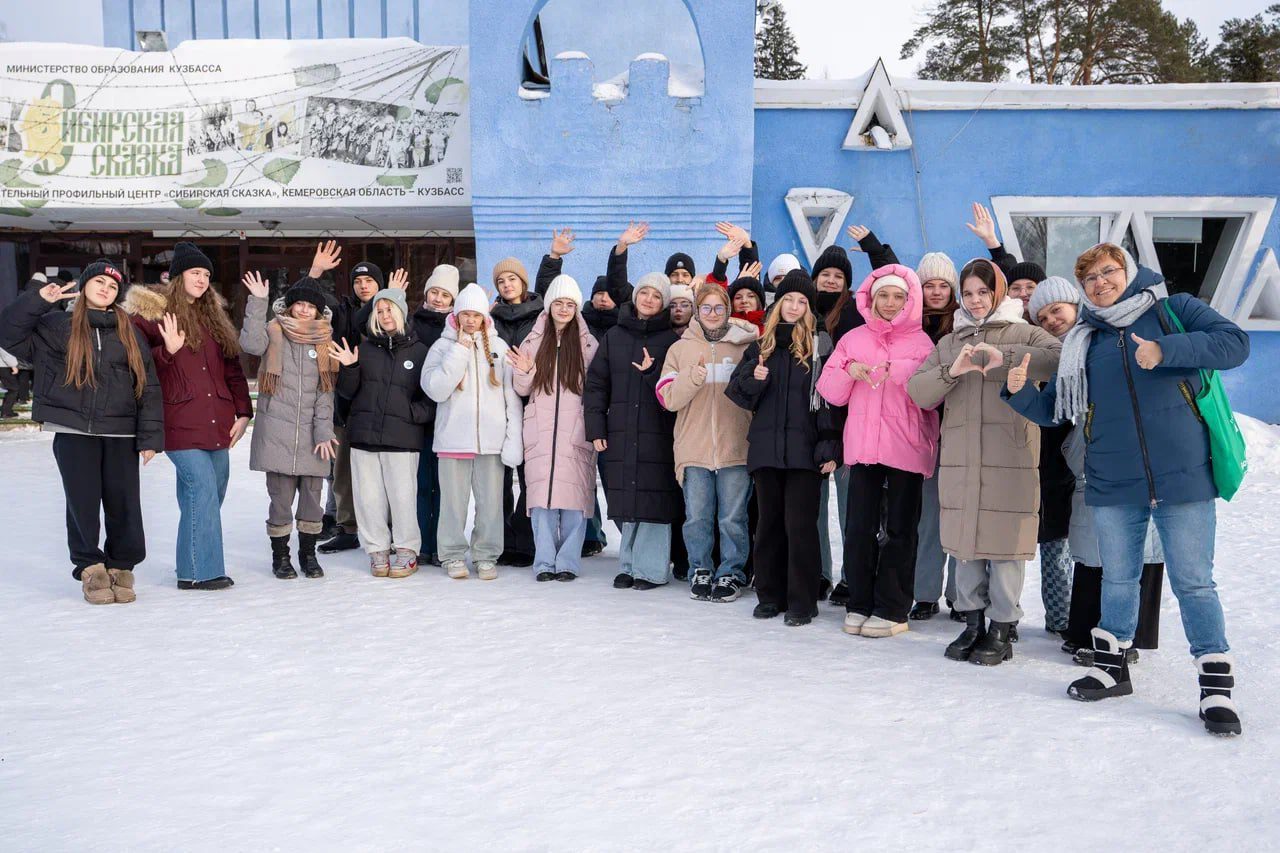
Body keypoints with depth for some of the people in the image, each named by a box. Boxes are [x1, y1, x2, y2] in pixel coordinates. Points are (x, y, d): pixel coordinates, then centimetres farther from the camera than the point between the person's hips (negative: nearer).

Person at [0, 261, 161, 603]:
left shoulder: (130, 333, 10)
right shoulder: (59, 326, 7)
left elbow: (148, 386, 6)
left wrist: (150, 437, -1)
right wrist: (39, 301, -11)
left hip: (121, 434, 1)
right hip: (74, 432, -1)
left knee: (124, 505, 1)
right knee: (83, 504, 1)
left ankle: (121, 568, 16)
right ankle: (91, 568, 15)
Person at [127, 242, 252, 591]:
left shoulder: (214, 315, 18)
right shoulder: (152, 313, 2)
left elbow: (233, 368, 17)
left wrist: (243, 412, 9)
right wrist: (167, 350, -18)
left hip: (217, 423, 6)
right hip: (181, 423, -6)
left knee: (209, 497, 8)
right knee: (202, 490, -13)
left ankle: (192, 563, 20)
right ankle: (201, 571, -7)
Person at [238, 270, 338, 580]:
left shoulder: (324, 340, 10)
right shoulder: (275, 332, 5)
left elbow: (326, 392, 5)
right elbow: (251, 344, -19)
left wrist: (324, 432, -2)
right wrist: (258, 302, -21)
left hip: (311, 435, 2)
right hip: (276, 432, -2)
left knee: (312, 496, 5)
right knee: (280, 497, 1)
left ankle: (308, 553, 22)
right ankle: (280, 555, 17)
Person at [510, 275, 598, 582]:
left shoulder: (588, 344, 7)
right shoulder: (534, 341, 11)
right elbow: (522, 390, 11)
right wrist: (525, 371, -8)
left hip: (575, 429, -1)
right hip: (541, 430, 1)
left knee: (574, 494, -4)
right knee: (542, 495, -2)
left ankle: (568, 562, 4)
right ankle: (544, 562, 4)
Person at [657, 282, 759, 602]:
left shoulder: (745, 346, 8)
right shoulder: (680, 348, 11)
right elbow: (668, 398, 1)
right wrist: (693, 377, -15)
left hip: (736, 448, -1)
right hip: (694, 449, 1)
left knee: (733, 518, 2)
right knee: (697, 517, 6)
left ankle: (731, 573, 16)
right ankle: (700, 572, 20)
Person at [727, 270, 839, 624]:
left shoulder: (820, 346, 1)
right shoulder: (761, 346, 13)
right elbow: (736, 391, 14)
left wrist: (830, 448, -10)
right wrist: (753, 379, -8)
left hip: (805, 451, -4)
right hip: (766, 448, 4)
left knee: (799, 525, -4)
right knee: (769, 523, 10)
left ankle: (801, 601, 5)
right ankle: (770, 595, 20)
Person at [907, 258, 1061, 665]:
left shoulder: (1021, 334, 7)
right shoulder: (950, 343, 19)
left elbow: (1061, 357, -13)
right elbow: (917, 391, 8)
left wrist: (1005, 356, -22)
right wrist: (952, 371, -9)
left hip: (1010, 459, -4)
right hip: (959, 459, 4)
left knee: (1004, 543, -4)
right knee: (964, 543, 7)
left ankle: (1002, 631, 8)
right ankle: (973, 623, 20)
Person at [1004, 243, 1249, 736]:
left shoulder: (1174, 311, 4)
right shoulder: (1082, 343, 13)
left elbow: (1234, 343, -10)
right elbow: (1056, 408, 14)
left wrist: (1167, 351, -21)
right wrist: (1019, 393, -5)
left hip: (1182, 476, -3)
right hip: (1113, 486, 4)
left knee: (1193, 582, 0)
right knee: (1118, 579, 14)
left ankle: (1216, 685, 11)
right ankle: (1112, 666, 29)